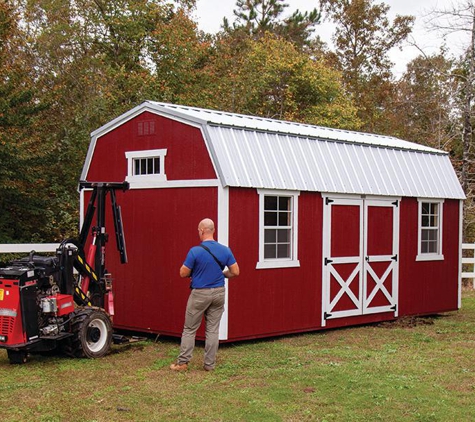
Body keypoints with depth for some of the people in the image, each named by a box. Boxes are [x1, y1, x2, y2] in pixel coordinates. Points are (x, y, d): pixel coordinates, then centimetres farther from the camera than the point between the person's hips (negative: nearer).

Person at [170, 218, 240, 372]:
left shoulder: (195, 251, -15)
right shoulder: (225, 250, -2)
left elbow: (183, 273, -9)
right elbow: (235, 272, 0)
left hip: (199, 294, -4)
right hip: (218, 293, 4)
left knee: (190, 329, 7)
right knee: (213, 330, 9)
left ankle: (182, 363, 9)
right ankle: (210, 364, 11)